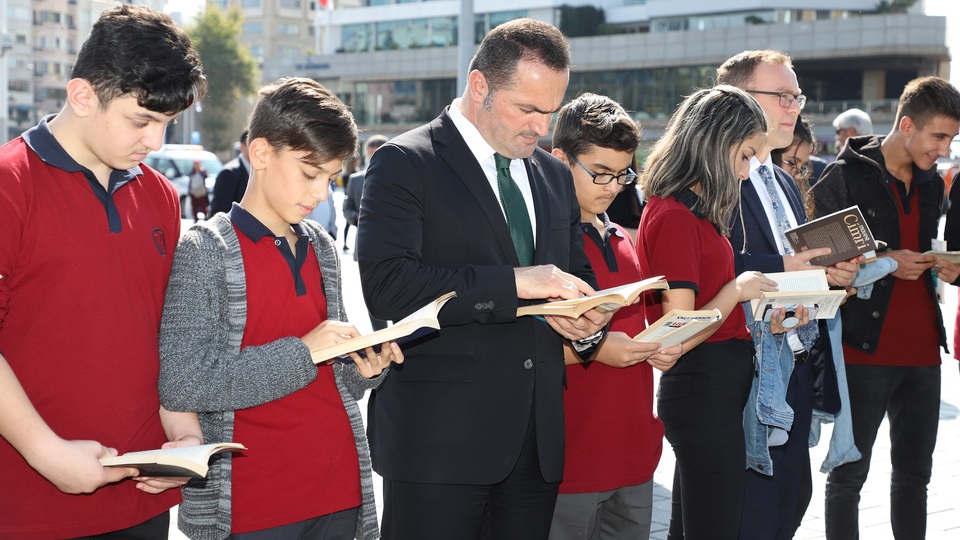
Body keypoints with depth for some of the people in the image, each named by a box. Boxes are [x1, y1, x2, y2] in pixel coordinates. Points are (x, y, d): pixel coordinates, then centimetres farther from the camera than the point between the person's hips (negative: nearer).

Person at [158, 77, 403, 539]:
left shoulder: (322, 249, 11)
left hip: (339, 492, 6)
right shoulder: (205, 250, -8)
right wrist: (301, 352, -19)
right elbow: (180, 385, -18)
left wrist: (363, 370, -1)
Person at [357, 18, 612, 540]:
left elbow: (578, 275, 23)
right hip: (438, 436, -6)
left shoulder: (554, 174, 16)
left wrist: (588, 324, -1)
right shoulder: (404, 163, -6)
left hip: (537, 437, 6)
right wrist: (512, 283, -22)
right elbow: (386, 284, -18)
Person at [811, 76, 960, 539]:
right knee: (849, 472, 3)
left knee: (914, 472, 12)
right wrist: (883, 262, -18)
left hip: (921, 349, 7)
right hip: (865, 345, -6)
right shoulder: (846, 176, -8)